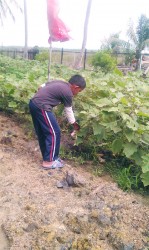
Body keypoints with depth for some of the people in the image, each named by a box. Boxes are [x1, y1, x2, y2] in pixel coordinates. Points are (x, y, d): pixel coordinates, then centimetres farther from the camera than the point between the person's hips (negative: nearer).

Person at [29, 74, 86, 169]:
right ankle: (48, 161, 8)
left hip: (33, 103, 10)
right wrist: (75, 124, 21)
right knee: (54, 133, 0)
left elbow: (41, 87, 19)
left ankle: (47, 157, 31)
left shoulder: (59, 82, 17)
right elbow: (68, 111, 6)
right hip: (41, 107, -10)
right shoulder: (68, 93, -6)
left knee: (42, 133, 17)